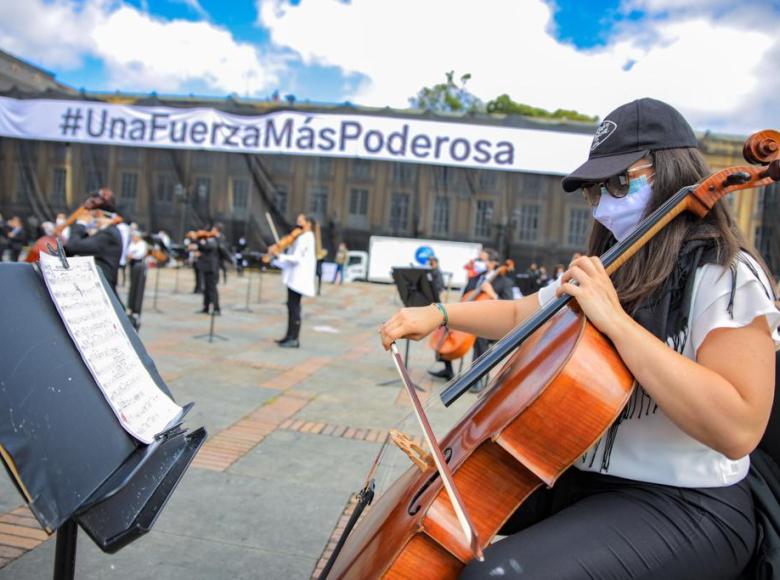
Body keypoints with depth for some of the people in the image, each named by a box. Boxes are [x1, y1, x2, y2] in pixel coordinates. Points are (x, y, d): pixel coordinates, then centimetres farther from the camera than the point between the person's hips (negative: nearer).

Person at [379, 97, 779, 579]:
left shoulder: (726, 276, -16)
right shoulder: (612, 273, 8)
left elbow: (737, 429, -28)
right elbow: (519, 314, 19)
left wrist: (616, 320, -29)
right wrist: (439, 314, 5)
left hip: (685, 508, -8)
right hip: (576, 474, 8)